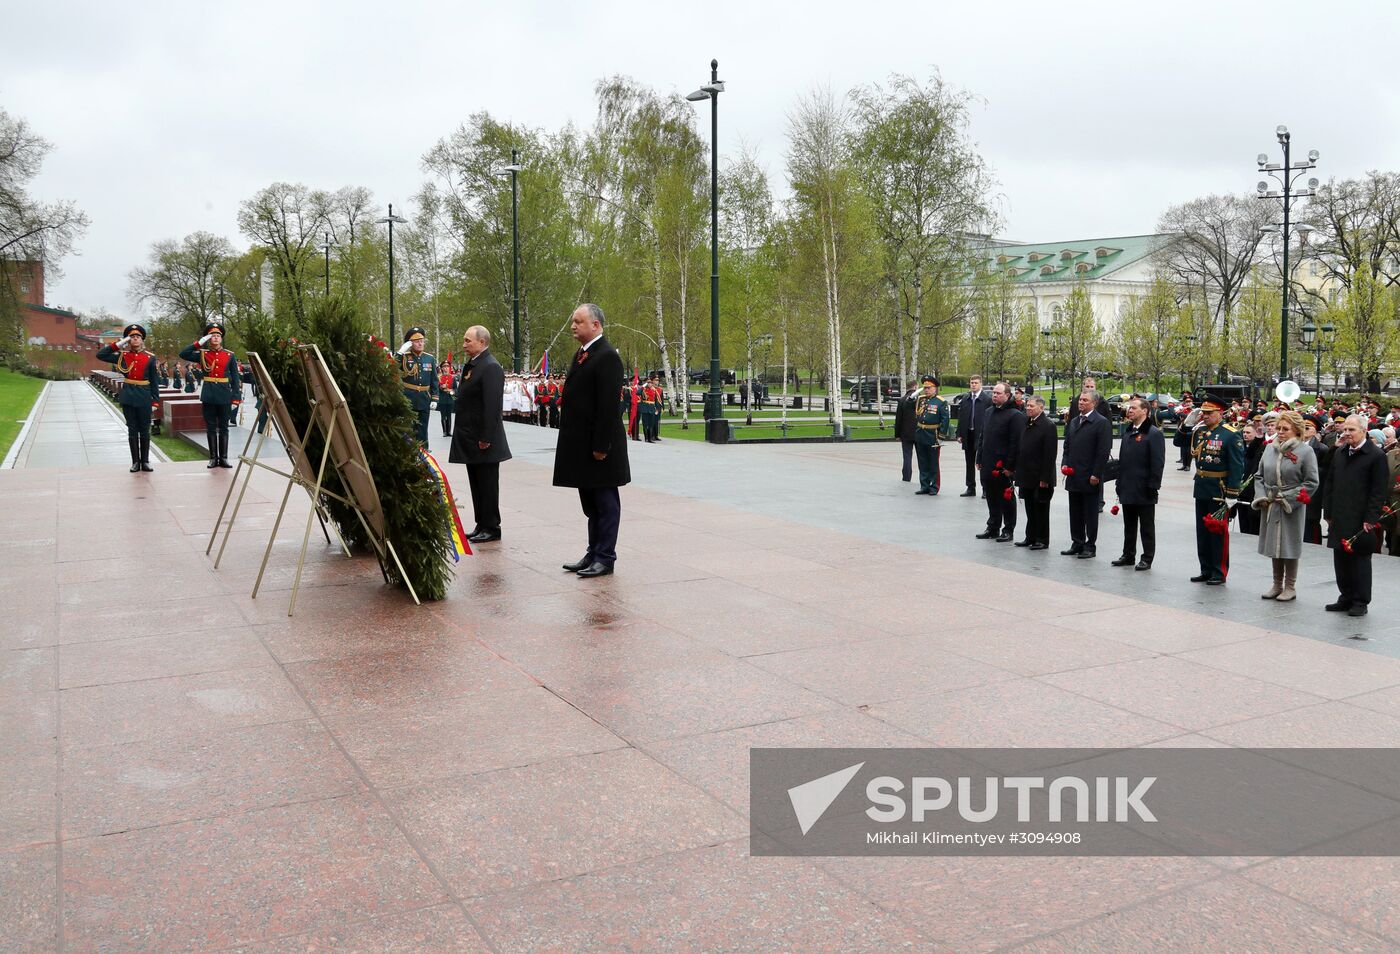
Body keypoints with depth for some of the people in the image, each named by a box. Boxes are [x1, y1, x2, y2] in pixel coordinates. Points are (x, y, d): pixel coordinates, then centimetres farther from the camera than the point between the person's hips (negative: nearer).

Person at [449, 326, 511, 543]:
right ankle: (482, 526, 21)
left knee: (487, 484, -2)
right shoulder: (471, 365, 15)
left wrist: (486, 438, -23)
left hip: (483, 439, -10)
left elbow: (493, 405, -21)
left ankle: (491, 528, 6)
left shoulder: (490, 367, -15)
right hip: (471, 438, 10)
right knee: (477, 484, 14)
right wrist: (464, 435, 16)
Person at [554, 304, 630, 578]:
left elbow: (608, 405, -19)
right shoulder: (581, 355, 15)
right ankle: (594, 554, 24)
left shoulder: (607, 356, -14)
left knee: (605, 503, 0)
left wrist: (601, 445, -21)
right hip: (581, 445, 9)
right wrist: (571, 443, 15)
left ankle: (605, 558, 7)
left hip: (598, 446, -9)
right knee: (591, 504, 15)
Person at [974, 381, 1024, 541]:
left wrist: (1010, 466, -17)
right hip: (988, 466, 7)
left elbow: (1016, 443, -15)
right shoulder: (988, 413, 14)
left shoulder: (1015, 415, -10)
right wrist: (979, 460, 14)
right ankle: (992, 528, 23)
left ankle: (1008, 531, 13)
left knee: (1006, 499, 4)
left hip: (1004, 467, -7)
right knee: (991, 499, 14)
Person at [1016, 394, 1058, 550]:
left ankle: (1042, 540, 12)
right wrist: (1018, 471, 12)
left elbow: (1050, 454, -17)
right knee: (1030, 508, 14)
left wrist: (1045, 478, -19)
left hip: (1040, 478, -7)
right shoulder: (1027, 423, 10)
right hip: (1026, 476, 7)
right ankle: (1030, 537, 23)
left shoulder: (1048, 426, -14)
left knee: (1041, 509, 3)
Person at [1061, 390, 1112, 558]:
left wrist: (1096, 474, -16)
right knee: (1075, 513, 12)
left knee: (1090, 514, 2)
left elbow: (1103, 451, -12)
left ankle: (1090, 547, 10)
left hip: (1090, 478, -7)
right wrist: (1065, 464, 5)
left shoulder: (1102, 423, -8)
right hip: (1073, 477, 7)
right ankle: (1077, 544, 21)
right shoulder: (1073, 422, 14)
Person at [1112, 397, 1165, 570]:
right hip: (1128, 489, 7)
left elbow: (1158, 463, -14)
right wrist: (1120, 483, 14)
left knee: (1147, 526, 3)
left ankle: (1147, 559, 9)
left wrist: (1153, 486, -17)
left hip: (1144, 491, -7)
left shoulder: (1154, 433, -10)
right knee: (1129, 525, 15)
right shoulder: (1128, 432, 14)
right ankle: (1128, 555, 23)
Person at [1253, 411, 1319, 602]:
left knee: (1290, 546, 2)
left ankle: (1290, 587, 14)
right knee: (1273, 544, 12)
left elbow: (1311, 483, -8)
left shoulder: (1305, 451, -7)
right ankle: (1277, 585, 24)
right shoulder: (1270, 448, 6)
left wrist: (1289, 499, -13)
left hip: (1292, 508, -5)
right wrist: (1261, 497, 1)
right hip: (1269, 506, 5)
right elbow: (1259, 475, 14)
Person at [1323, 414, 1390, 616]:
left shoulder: (1376, 455, -8)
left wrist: (1371, 518, -14)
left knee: (1360, 560, 2)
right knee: (1341, 560, 11)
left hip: (1361, 520, -6)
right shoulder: (1339, 452, 12)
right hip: (1339, 519, 6)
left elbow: (1380, 491, -10)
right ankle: (1346, 598, 22)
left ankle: (1360, 602, 11)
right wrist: (1328, 512, 10)